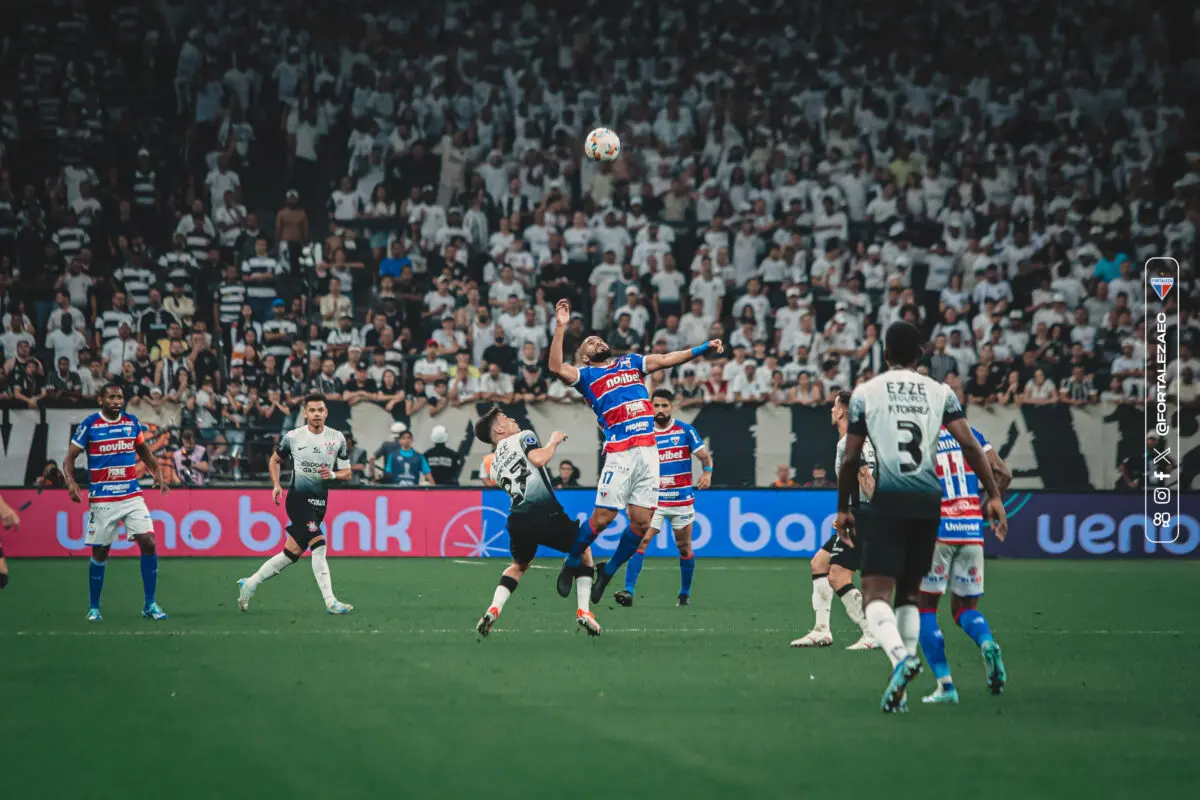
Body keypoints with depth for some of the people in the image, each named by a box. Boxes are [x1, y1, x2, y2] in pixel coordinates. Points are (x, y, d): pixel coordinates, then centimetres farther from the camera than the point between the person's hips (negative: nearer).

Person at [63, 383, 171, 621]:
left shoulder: (132, 422, 4)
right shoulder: (89, 425, -7)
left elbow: (144, 451, 21)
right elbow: (69, 459, -4)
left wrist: (157, 474, 8)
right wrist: (71, 483, -21)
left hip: (132, 496, 3)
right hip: (102, 500, -3)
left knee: (148, 543, -10)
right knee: (100, 552, 4)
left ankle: (150, 605, 0)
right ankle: (94, 608, 20)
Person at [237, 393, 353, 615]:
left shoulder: (337, 438, 4)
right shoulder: (292, 437, -3)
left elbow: (346, 473, 7)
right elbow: (275, 460, 15)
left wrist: (332, 474, -14)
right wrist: (277, 485, 1)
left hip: (319, 502, 4)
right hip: (298, 498, -4)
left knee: (292, 553, 7)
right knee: (319, 546, -19)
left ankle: (249, 584, 22)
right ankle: (330, 602, -19)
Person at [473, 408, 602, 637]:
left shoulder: (494, 466, 25)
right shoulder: (523, 437, 7)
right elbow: (538, 459, -13)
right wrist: (554, 442, 6)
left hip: (518, 520, 5)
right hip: (545, 513, -5)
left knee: (519, 565, 33)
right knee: (583, 552, 19)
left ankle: (493, 610, 10)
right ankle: (583, 611, 7)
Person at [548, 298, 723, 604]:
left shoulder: (631, 362, 23)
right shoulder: (587, 375, 11)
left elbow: (666, 359, 16)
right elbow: (556, 367, -7)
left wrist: (704, 347, 6)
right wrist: (561, 328, -12)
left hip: (649, 451, 4)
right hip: (620, 453, -4)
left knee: (641, 522, 1)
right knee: (602, 518, -7)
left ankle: (608, 572, 20)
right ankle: (570, 565, 15)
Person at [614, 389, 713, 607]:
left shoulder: (685, 431, 0)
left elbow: (705, 456, -1)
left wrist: (707, 472, -21)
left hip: (682, 499, 0)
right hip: (653, 499, 0)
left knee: (684, 547, 9)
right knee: (640, 541, -16)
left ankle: (685, 593, 27)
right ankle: (628, 591, -22)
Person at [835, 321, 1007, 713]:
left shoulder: (866, 393, 5)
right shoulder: (940, 392, 10)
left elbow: (851, 458, 3)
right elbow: (970, 446, 0)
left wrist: (842, 508, 13)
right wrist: (993, 495, 2)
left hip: (887, 499, -3)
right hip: (928, 500, 3)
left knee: (876, 592, -7)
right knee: (909, 593, 15)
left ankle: (900, 655, -35)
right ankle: (900, 688, 10)